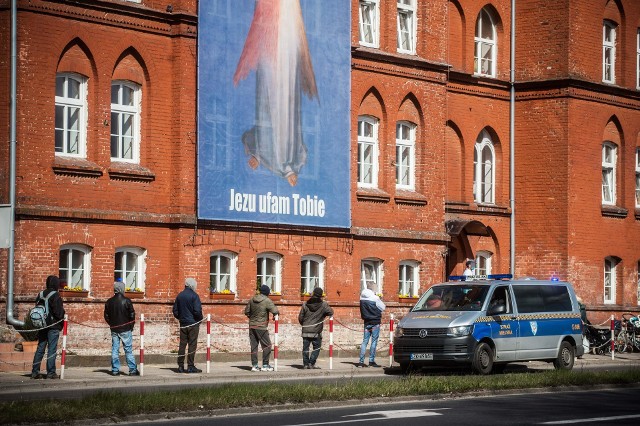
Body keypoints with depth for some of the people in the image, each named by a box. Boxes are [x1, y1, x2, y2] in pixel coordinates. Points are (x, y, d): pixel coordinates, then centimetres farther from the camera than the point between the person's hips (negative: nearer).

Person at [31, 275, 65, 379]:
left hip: (42, 326, 6)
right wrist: (62, 316, 3)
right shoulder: (55, 296, -13)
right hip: (53, 326, -6)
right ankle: (51, 372, -1)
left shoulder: (40, 295, 8)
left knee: (40, 348, 11)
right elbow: (59, 312, -17)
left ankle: (35, 371, 11)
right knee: (52, 349, -1)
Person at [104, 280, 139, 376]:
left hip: (114, 329, 4)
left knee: (114, 350, 7)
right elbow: (132, 314, -7)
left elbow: (106, 316, 8)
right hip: (125, 329, -4)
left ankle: (115, 370, 6)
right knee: (128, 350, 1)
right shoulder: (126, 301, -10)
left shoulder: (109, 302, 3)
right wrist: (131, 326, 7)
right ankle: (132, 370, 2)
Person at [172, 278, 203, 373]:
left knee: (182, 344, 8)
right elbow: (197, 311, -17)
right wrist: (200, 319, 0)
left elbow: (175, 311, 10)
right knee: (192, 344, -2)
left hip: (183, 323, 6)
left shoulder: (180, 295, 8)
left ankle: (180, 366, 8)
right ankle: (190, 366, -3)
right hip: (193, 323, -5)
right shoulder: (194, 295, -11)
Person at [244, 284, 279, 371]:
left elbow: (246, 312, 11)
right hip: (261, 327, -6)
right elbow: (275, 311, -18)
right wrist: (275, 315, 3)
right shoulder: (267, 301, -12)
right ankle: (265, 365, 4)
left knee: (254, 346, 9)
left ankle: (254, 365, 10)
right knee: (267, 346, 4)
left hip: (252, 326, 6)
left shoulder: (252, 300, 5)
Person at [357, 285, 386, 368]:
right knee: (374, 341, 0)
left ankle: (361, 361, 2)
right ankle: (371, 361, -3)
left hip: (366, 323, 5)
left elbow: (362, 311, 9)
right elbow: (383, 308, -4)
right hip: (375, 322, -5)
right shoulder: (375, 298, -14)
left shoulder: (362, 298, 0)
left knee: (365, 341, 7)